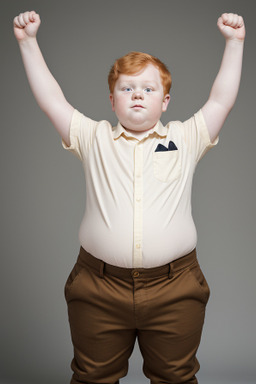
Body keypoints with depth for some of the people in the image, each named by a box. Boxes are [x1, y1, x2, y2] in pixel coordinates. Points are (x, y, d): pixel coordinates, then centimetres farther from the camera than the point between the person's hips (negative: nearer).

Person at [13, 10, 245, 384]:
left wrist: (234, 43, 3)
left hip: (174, 290, 0)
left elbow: (221, 100, 5)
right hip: (98, 290, 0)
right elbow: (51, 99, 4)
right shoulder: (94, 139, 7)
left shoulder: (185, 139, 8)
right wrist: (28, 42, 2)